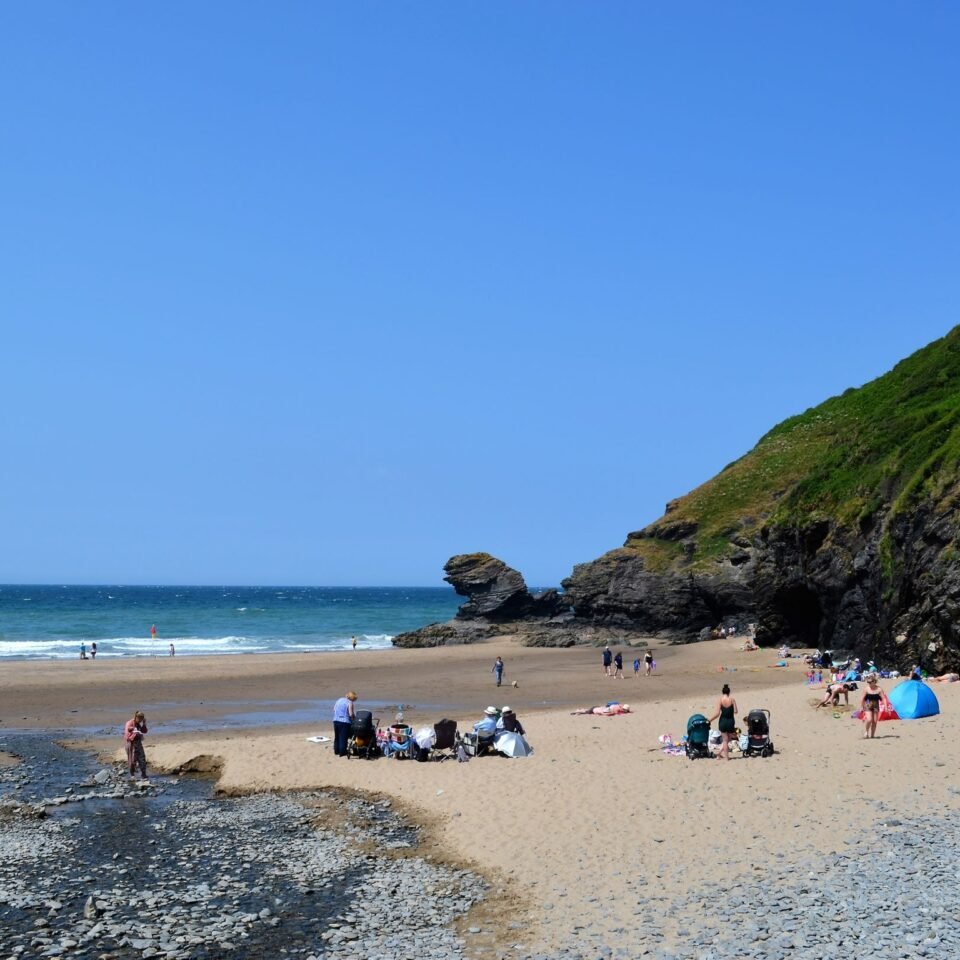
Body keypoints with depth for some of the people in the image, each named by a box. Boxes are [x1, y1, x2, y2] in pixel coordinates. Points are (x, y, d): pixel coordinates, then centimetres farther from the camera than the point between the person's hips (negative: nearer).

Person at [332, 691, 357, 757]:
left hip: (336, 720, 7)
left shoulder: (339, 700, 12)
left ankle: (336, 750, 26)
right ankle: (342, 752, 5)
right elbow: (351, 714, -15)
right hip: (344, 722, -7)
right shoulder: (350, 703, -10)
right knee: (343, 737, 2)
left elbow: (334, 709, 17)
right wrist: (354, 719, 3)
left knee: (337, 736, 18)